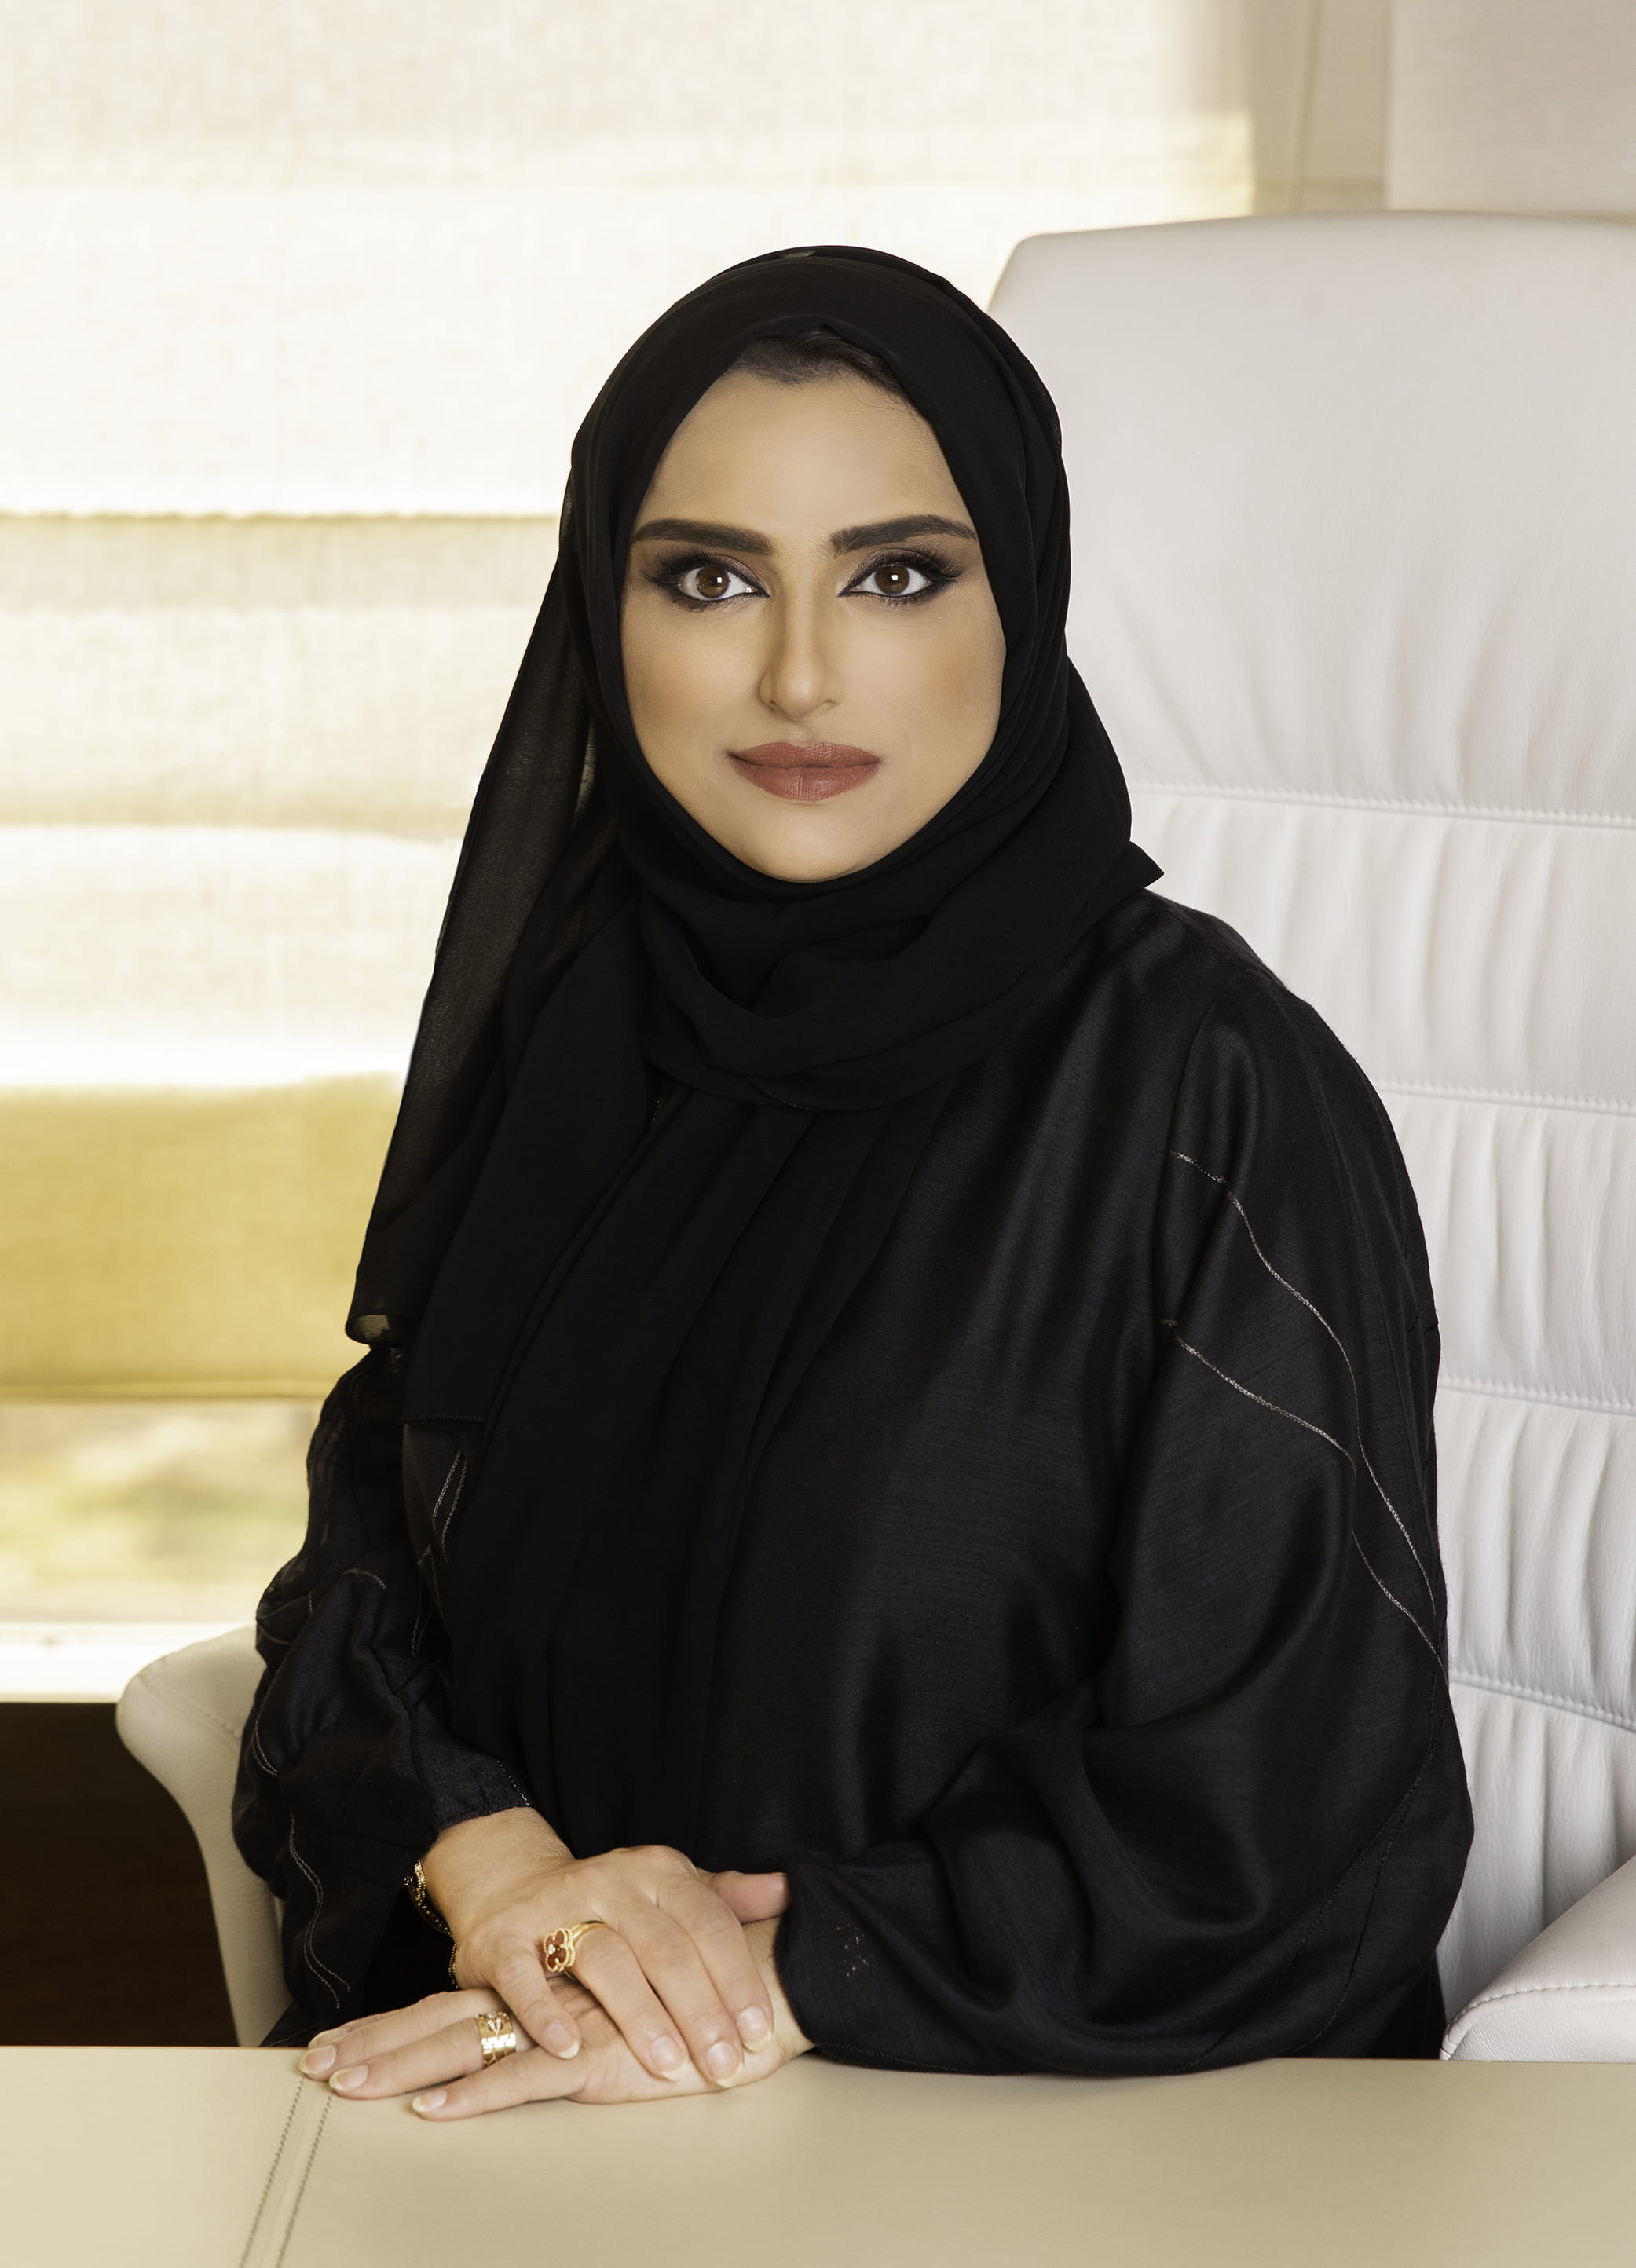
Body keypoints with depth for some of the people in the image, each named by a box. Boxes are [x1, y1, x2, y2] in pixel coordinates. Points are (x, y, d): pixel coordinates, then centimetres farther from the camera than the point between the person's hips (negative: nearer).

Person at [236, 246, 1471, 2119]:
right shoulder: (562, 1012, 4)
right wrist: (486, 1859, -10)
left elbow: (1298, 1823, -12)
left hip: (1062, 2118, -4)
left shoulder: (1215, 1104, -12)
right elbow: (369, 1544, 9)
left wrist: (788, 1980, -14)